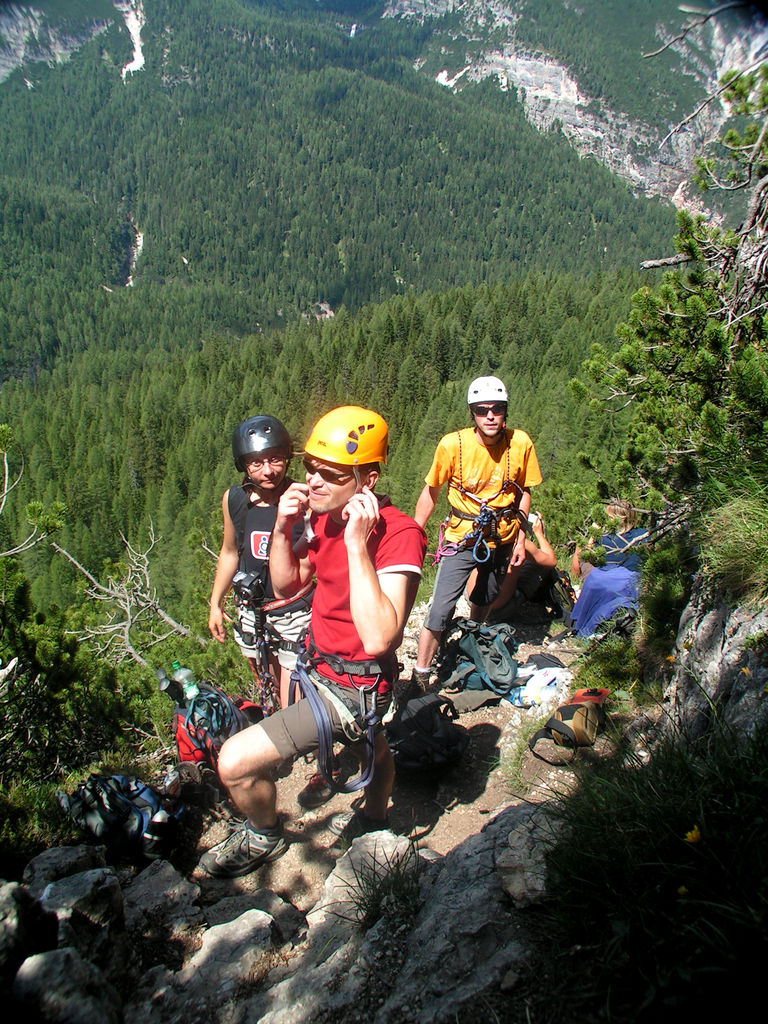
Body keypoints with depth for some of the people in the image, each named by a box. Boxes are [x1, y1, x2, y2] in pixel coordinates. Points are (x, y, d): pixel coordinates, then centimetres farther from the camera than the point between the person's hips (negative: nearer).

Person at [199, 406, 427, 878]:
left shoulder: (399, 534, -29)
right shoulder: (322, 514, -6)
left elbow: (377, 638, -38)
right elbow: (287, 584, 5)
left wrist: (357, 544, -38)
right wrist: (282, 529, -13)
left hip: (352, 687, -8)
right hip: (321, 663, 8)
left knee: (237, 762, -13)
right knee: (371, 747, 35)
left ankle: (263, 836, 19)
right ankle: (375, 818, 64)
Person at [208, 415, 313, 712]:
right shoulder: (234, 499, -4)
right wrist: (215, 604, 16)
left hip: (296, 616, -4)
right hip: (252, 613, 5)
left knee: (292, 707, -3)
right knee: (267, 693, 19)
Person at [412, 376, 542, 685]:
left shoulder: (521, 444, -13)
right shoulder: (453, 445, -20)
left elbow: (523, 492, 3)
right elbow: (431, 492, -7)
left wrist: (521, 538, 2)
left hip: (502, 538, 3)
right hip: (462, 537, -3)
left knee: (484, 601, 22)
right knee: (440, 610, -10)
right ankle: (420, 676, 5)